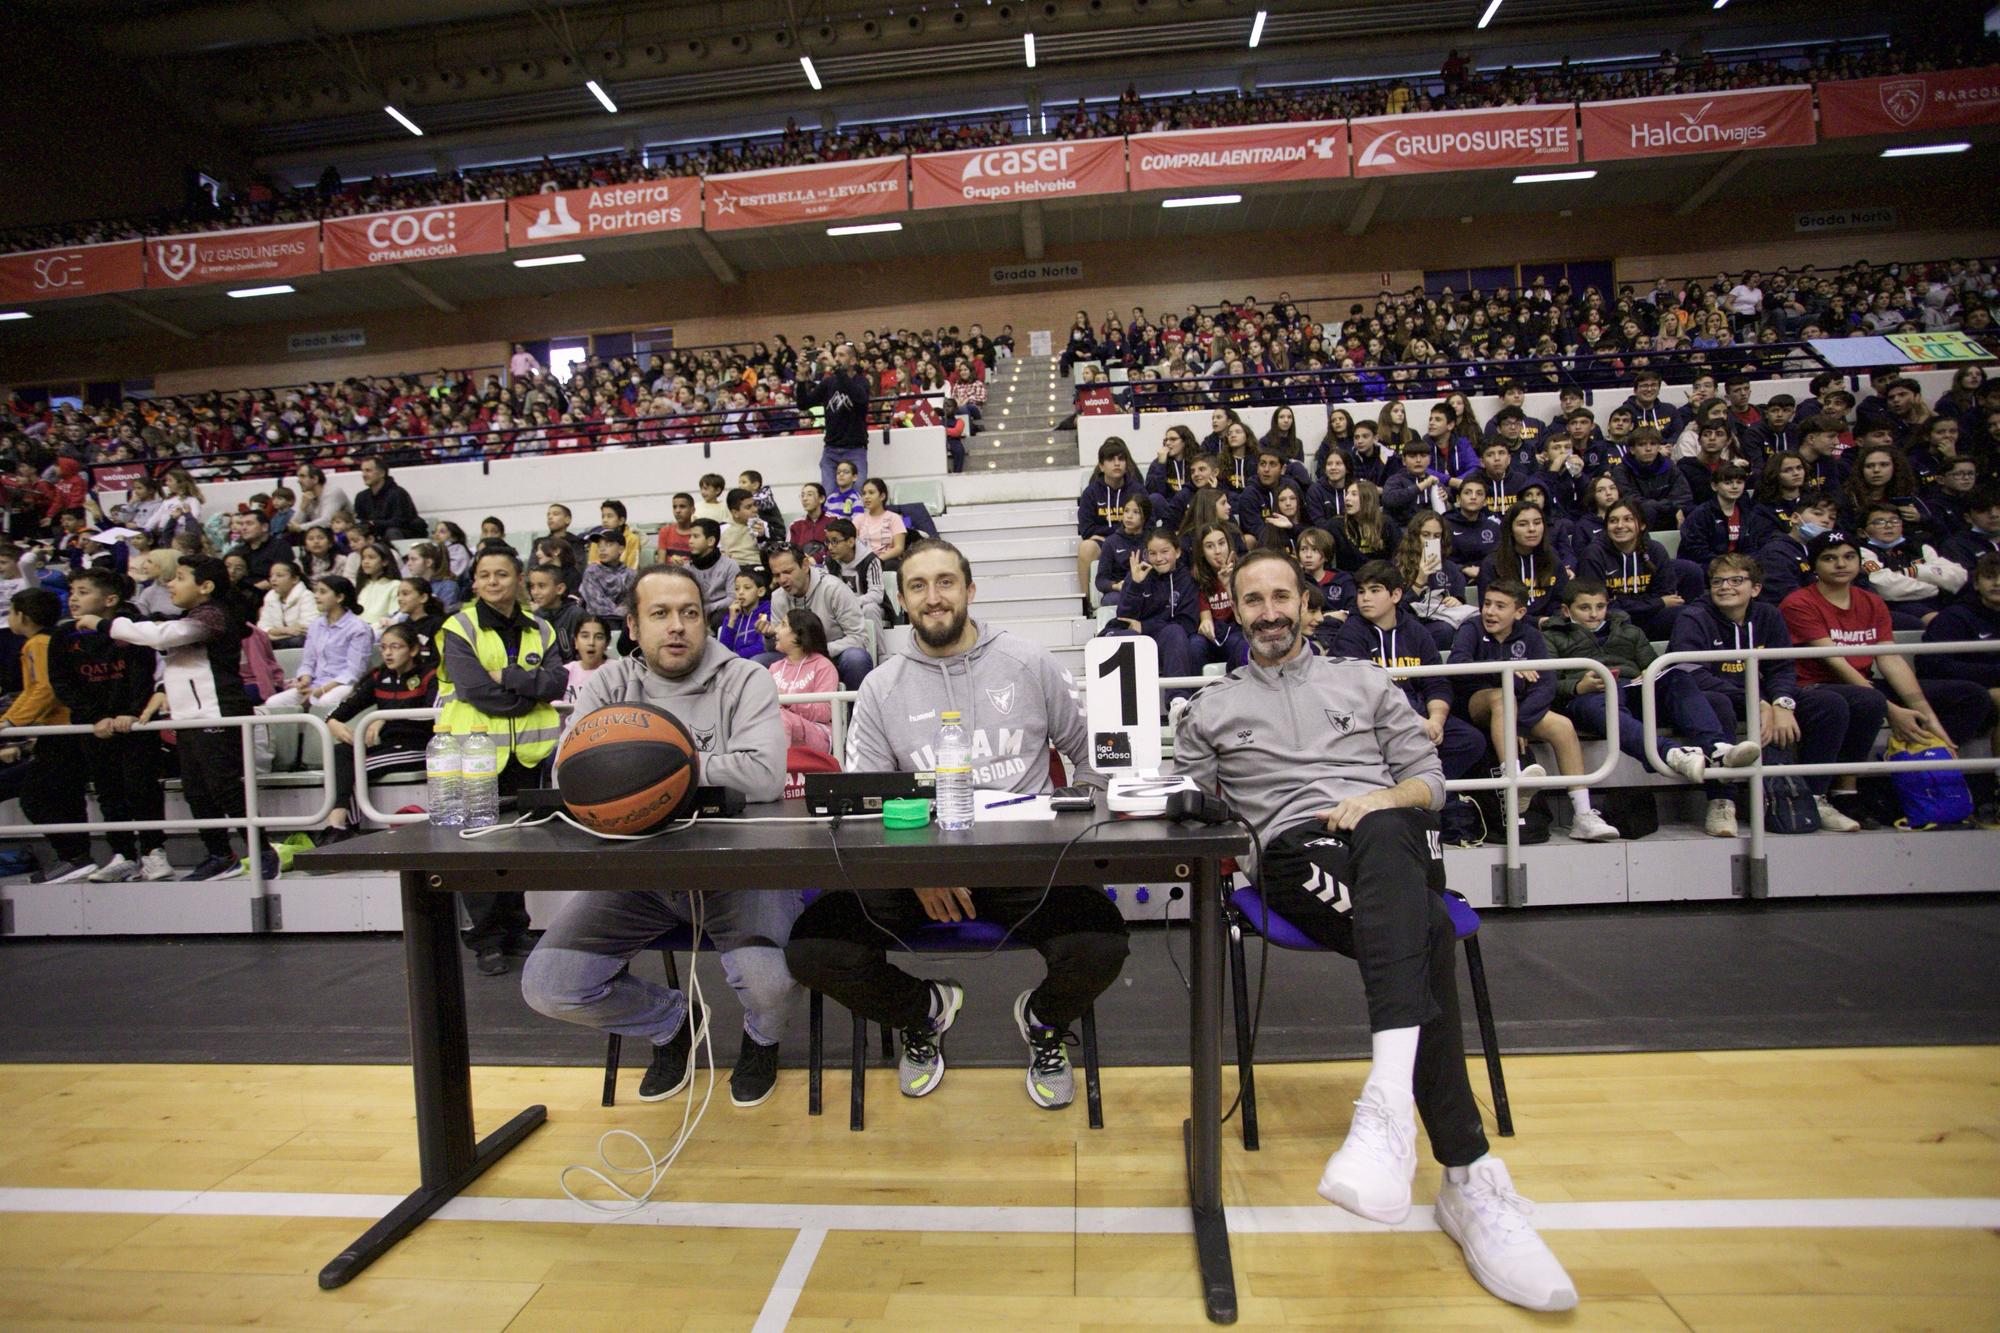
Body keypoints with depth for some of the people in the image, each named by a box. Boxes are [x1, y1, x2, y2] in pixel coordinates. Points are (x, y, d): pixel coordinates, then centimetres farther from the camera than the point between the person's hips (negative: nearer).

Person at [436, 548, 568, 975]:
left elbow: (558, 682, -5)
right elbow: (478, 692, -15)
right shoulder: (459, 628, -3)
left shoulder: (538, 630, 10)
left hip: (527, 749, 4)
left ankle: (515, 931, 24)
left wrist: (507, 676, -15)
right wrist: (531, 690, -7)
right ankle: (487, 938, 13)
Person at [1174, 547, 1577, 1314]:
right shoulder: (1209, 711, 23)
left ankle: (1389, 1103, -54)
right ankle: (1469, 1177, -36)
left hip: (1394, 834, 1)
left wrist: (1385, 799, -3)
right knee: (1422, 936, -34)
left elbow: (1430, 778, 18)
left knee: (1381, 836, -40)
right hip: (1296, 854, -1)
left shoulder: (1362, 681, 26)